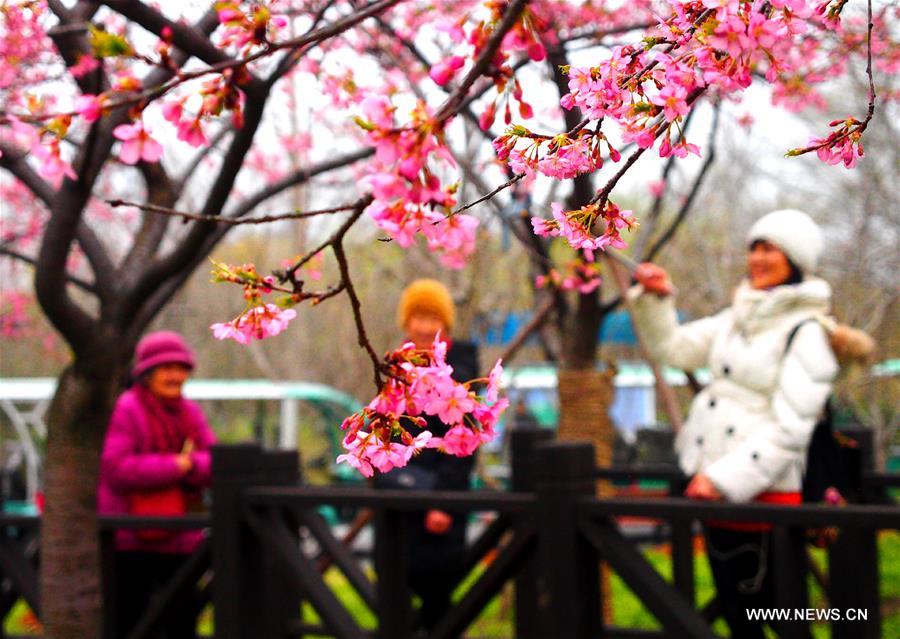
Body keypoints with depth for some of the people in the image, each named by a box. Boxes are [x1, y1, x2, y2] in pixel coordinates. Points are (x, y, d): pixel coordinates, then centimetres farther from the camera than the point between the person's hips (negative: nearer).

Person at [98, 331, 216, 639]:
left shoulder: (190, 413, 13)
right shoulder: (126, 409, -8)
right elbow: (116, 468, -19)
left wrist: (193, 464, -18)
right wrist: (175, 465, -16)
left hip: (180, 536, 6)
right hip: (132, 537, -6)